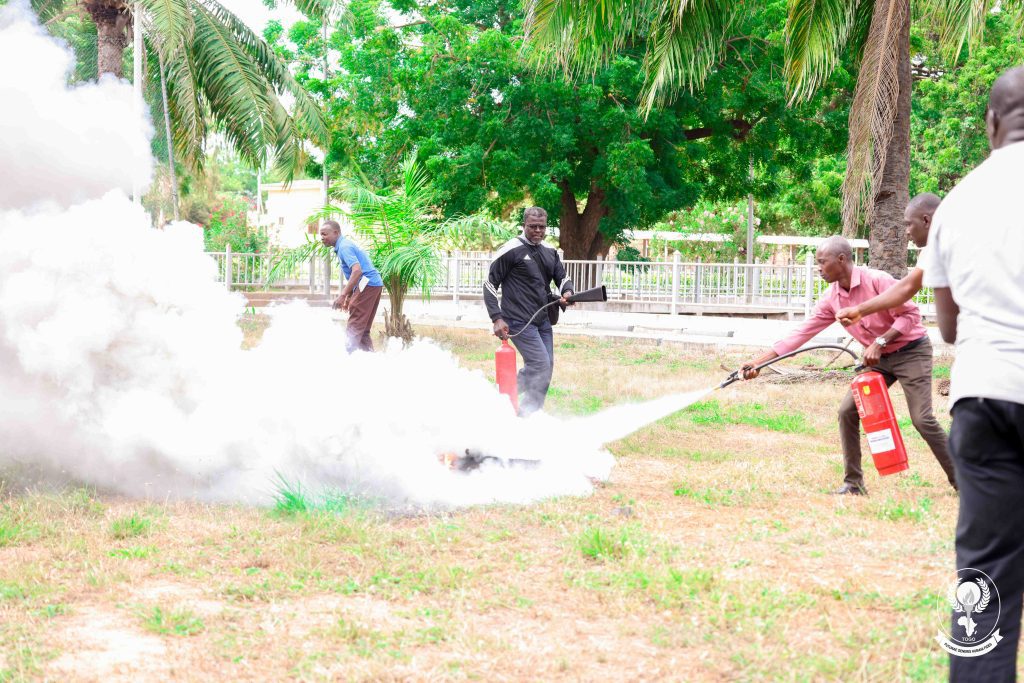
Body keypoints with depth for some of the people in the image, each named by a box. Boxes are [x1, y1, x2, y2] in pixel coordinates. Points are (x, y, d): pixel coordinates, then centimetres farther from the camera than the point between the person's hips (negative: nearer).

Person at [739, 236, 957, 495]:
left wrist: (879, 342, -27)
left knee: (922, 419, -15)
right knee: (847, 411, -2)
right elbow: (802, 333, -1)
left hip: (911, 352, -7)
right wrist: (759, 361, -5)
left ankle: (959, 480, -2)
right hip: (879, 358, 7)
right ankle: (853, 482, 6)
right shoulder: (832, 298, -1)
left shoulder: (877, 280, -22)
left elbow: (910, 314, -19)